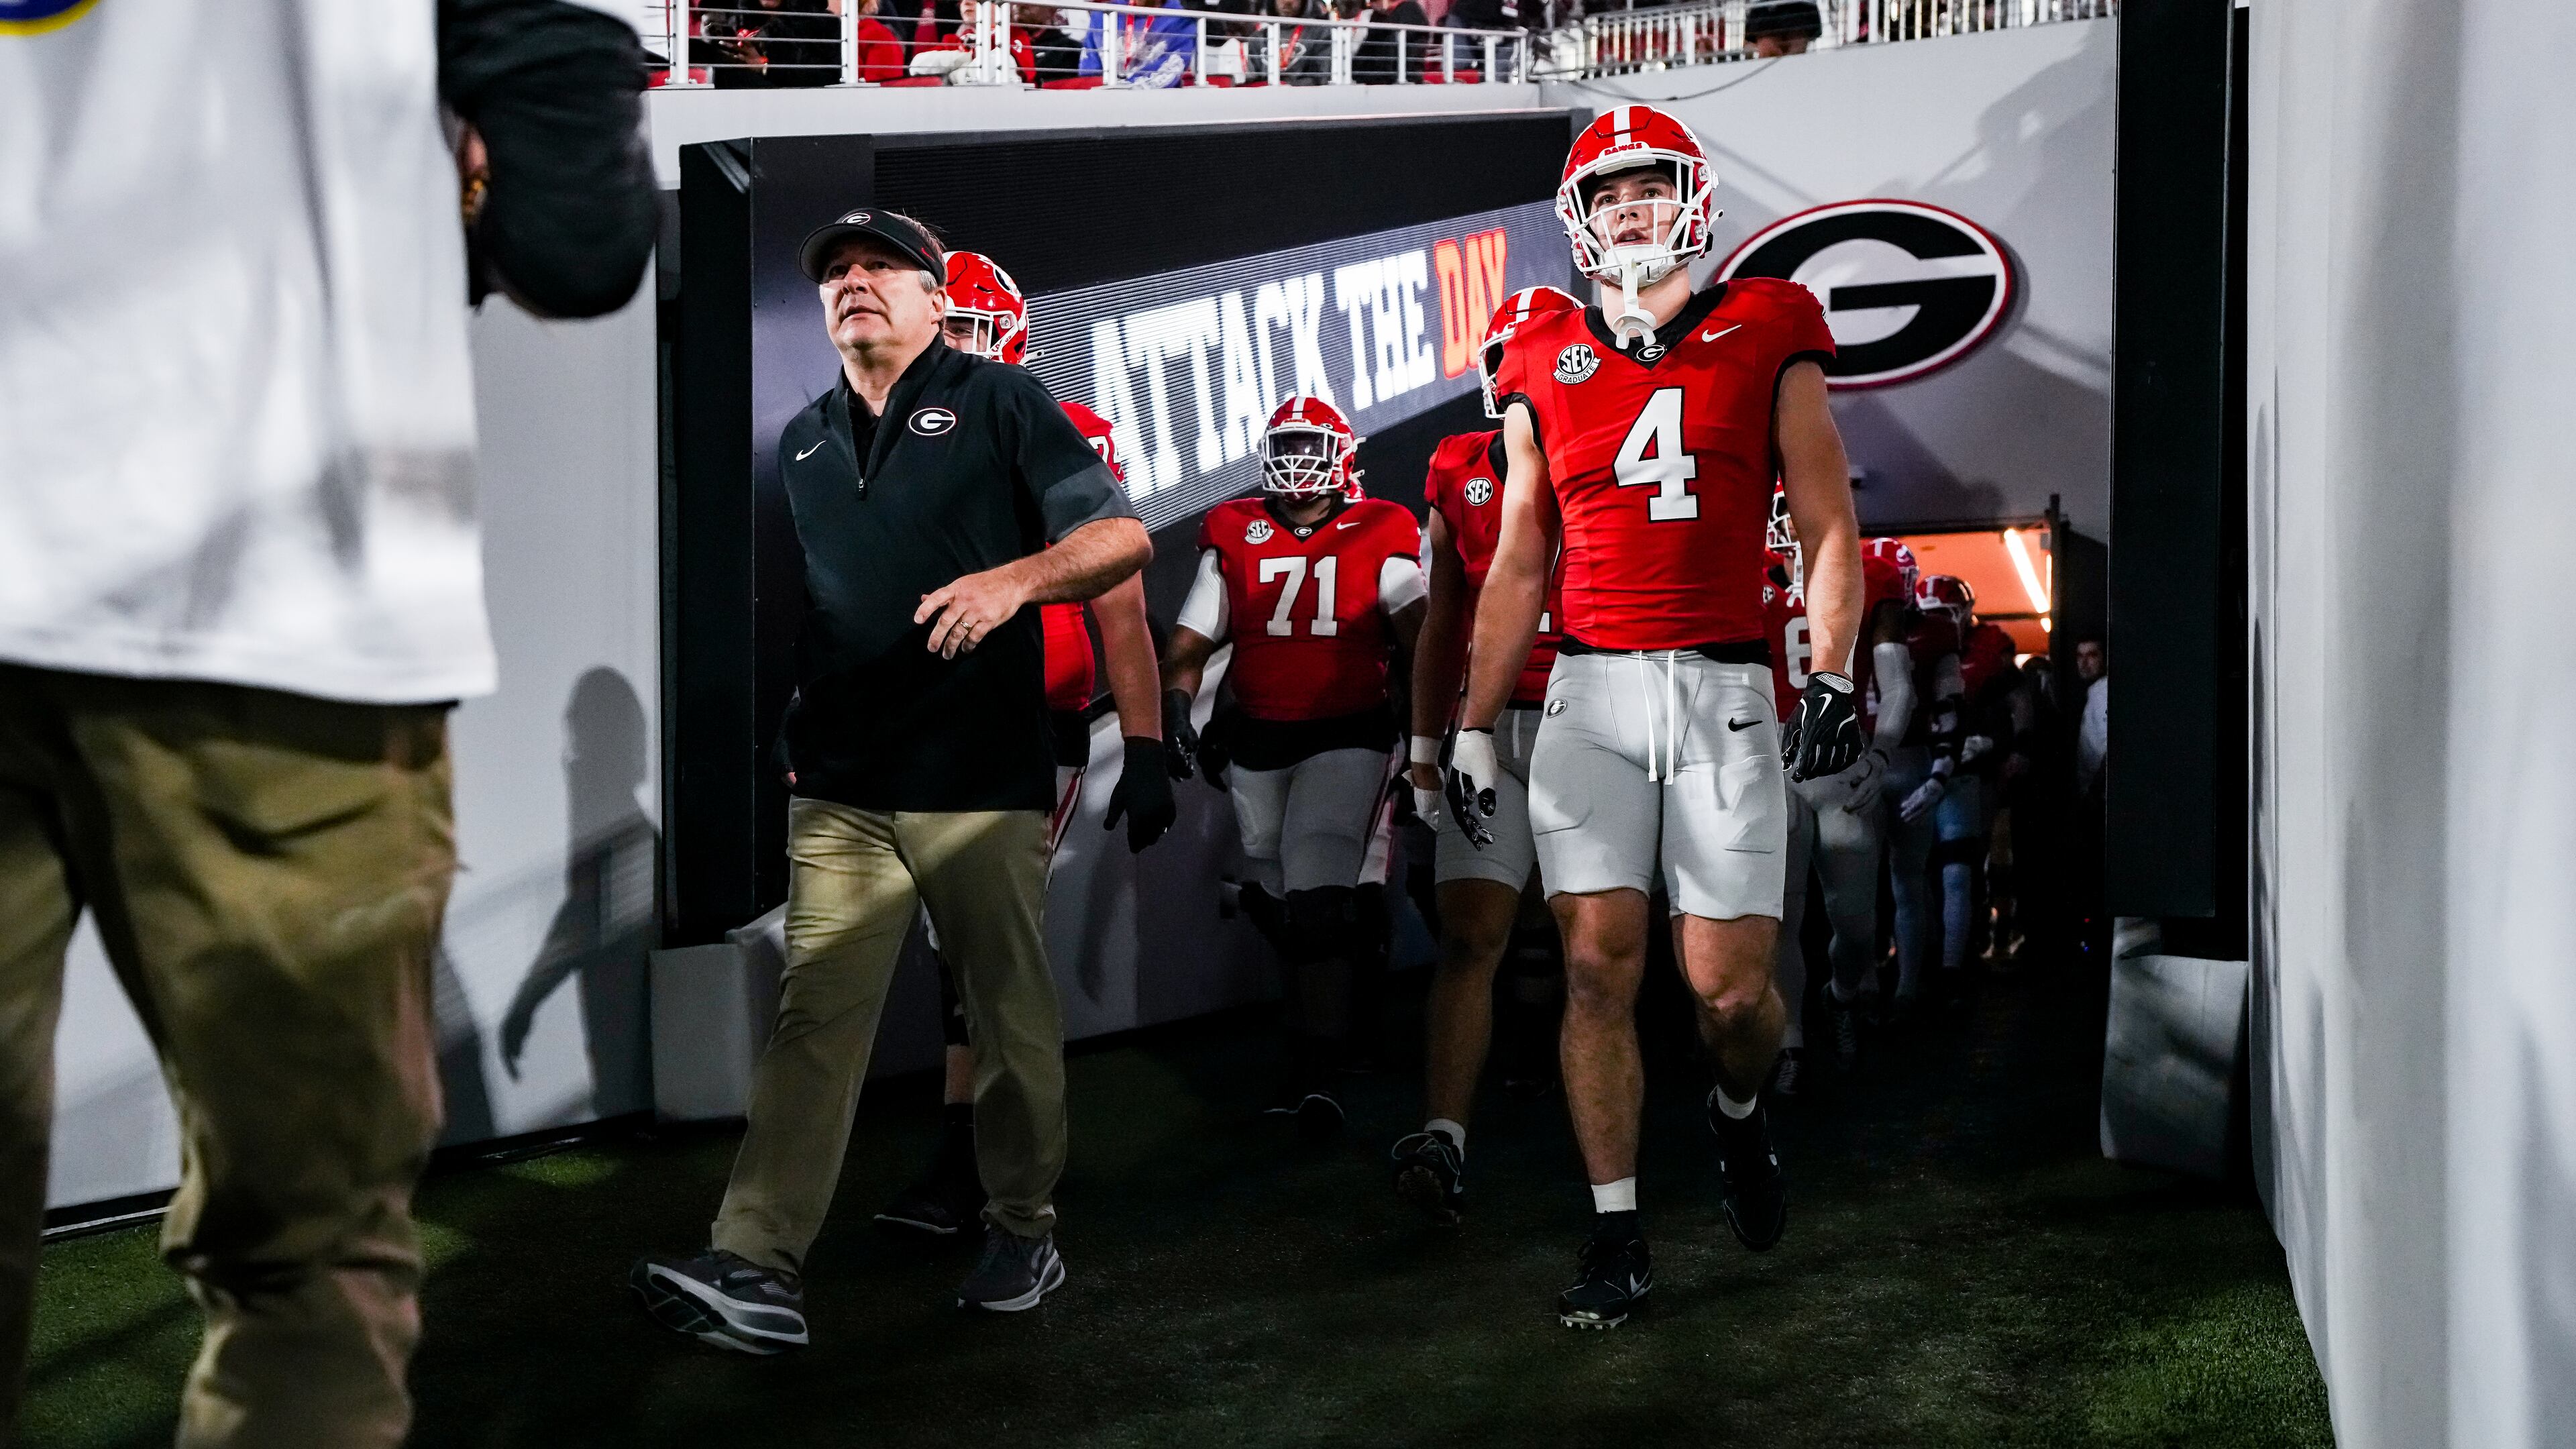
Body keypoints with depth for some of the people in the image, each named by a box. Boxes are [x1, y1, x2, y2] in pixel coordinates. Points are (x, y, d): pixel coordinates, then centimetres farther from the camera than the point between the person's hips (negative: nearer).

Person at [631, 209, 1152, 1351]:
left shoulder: (998, 403, 5)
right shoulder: (801, 441, 20)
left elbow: (1122, 536, -3)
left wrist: (1014, 580, -20)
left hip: (982, 777, -3)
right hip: (840, 786, 4)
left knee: (1012, 1013, 4)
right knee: (815, 1016, -4)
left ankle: (1022, 1233, 19)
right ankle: (757, 1267, -9)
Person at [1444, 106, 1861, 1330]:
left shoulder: (1767, 336, 5)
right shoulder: (1545, 368, 11)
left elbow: (1828, 528, 4)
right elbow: (1517, 565, 15)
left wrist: (1832, 679, -8)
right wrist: (1474, 725, 11)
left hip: (1724, 690, -2)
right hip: (1589, 691, 2)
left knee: (1729, 986, -3)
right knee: (1599, 966, -3)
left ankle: (1740, 1113, 31)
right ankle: (1615, 1231, 9)